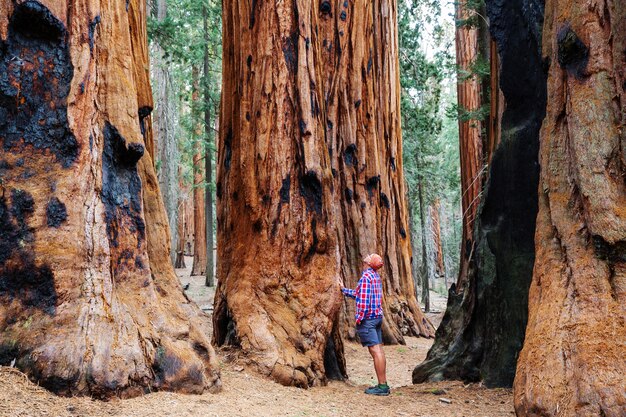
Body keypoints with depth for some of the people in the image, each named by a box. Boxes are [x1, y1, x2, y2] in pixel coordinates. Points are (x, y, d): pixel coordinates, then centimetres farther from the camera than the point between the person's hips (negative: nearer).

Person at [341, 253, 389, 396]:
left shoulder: (366, 277, -14)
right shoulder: (376, 277, 14)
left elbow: (363, 299, -19)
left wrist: (359, 318, -14)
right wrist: (344, 290, 33)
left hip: (367, 318, -9)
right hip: (378, 316, 9)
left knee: (375, 350, -9)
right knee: (379, 349, 9)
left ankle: (382, 386, -9)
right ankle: (383, 384, 13)